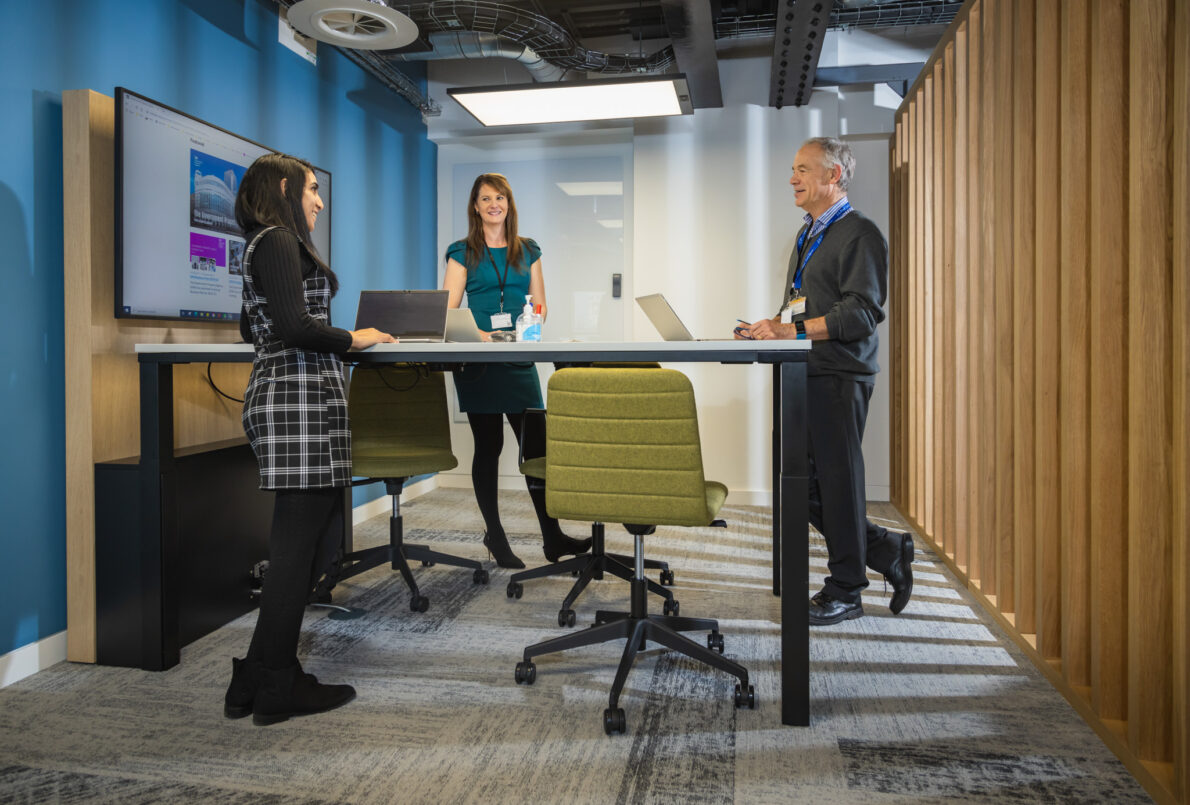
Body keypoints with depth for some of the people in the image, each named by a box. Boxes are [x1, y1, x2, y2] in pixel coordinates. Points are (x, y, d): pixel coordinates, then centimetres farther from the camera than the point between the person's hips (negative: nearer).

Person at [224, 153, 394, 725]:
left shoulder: (268, 244, 24)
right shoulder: (279, 242, -6)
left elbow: (254, 328, 32)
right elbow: (294, 326, -19)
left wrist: (334, 337, 26)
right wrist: (353, 339, -5)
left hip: (282, 395, 10)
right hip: (300, 399, -10)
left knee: (319, 539, 11)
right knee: (299, 544, -4)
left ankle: (256, 679, 19)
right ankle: (276, 688, 7)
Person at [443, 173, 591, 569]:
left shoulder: (528, 250, 14)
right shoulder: (463, 252, 5)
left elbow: (540, 305, 12)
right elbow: (449, 310, -3)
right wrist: (476, 334, -21)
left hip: (519, 359, 2)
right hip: (477, 359, -2)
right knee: (488, 446, 3)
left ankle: (552, 537, 5)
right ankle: (494, 536, 15)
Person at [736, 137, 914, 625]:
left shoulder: (860, 234, -7)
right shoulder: (809, 235, 22)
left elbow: (860, 314, -17)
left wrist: (792, 330, -23)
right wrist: (770, 326, 9)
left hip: (838, 376, -9)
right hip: (804, 374, 9)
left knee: (837, 481, -1)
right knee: (804, 485, 11)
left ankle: (844, 593, 13)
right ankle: (887, 552, 27)